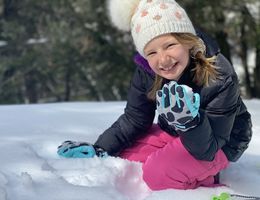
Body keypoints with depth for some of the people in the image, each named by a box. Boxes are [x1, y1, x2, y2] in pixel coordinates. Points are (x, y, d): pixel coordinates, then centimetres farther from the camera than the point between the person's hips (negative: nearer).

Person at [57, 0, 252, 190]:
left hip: (218, 146, -7)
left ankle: (205, 180, -2)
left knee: (158, 173, -29)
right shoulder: (146, 71, -17)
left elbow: (207, 149, -32)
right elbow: (134, 120, -2)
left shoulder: (220, 78, -33)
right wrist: (101, 150, -15)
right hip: (172, 132, 7)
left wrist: (190, 121, -52)